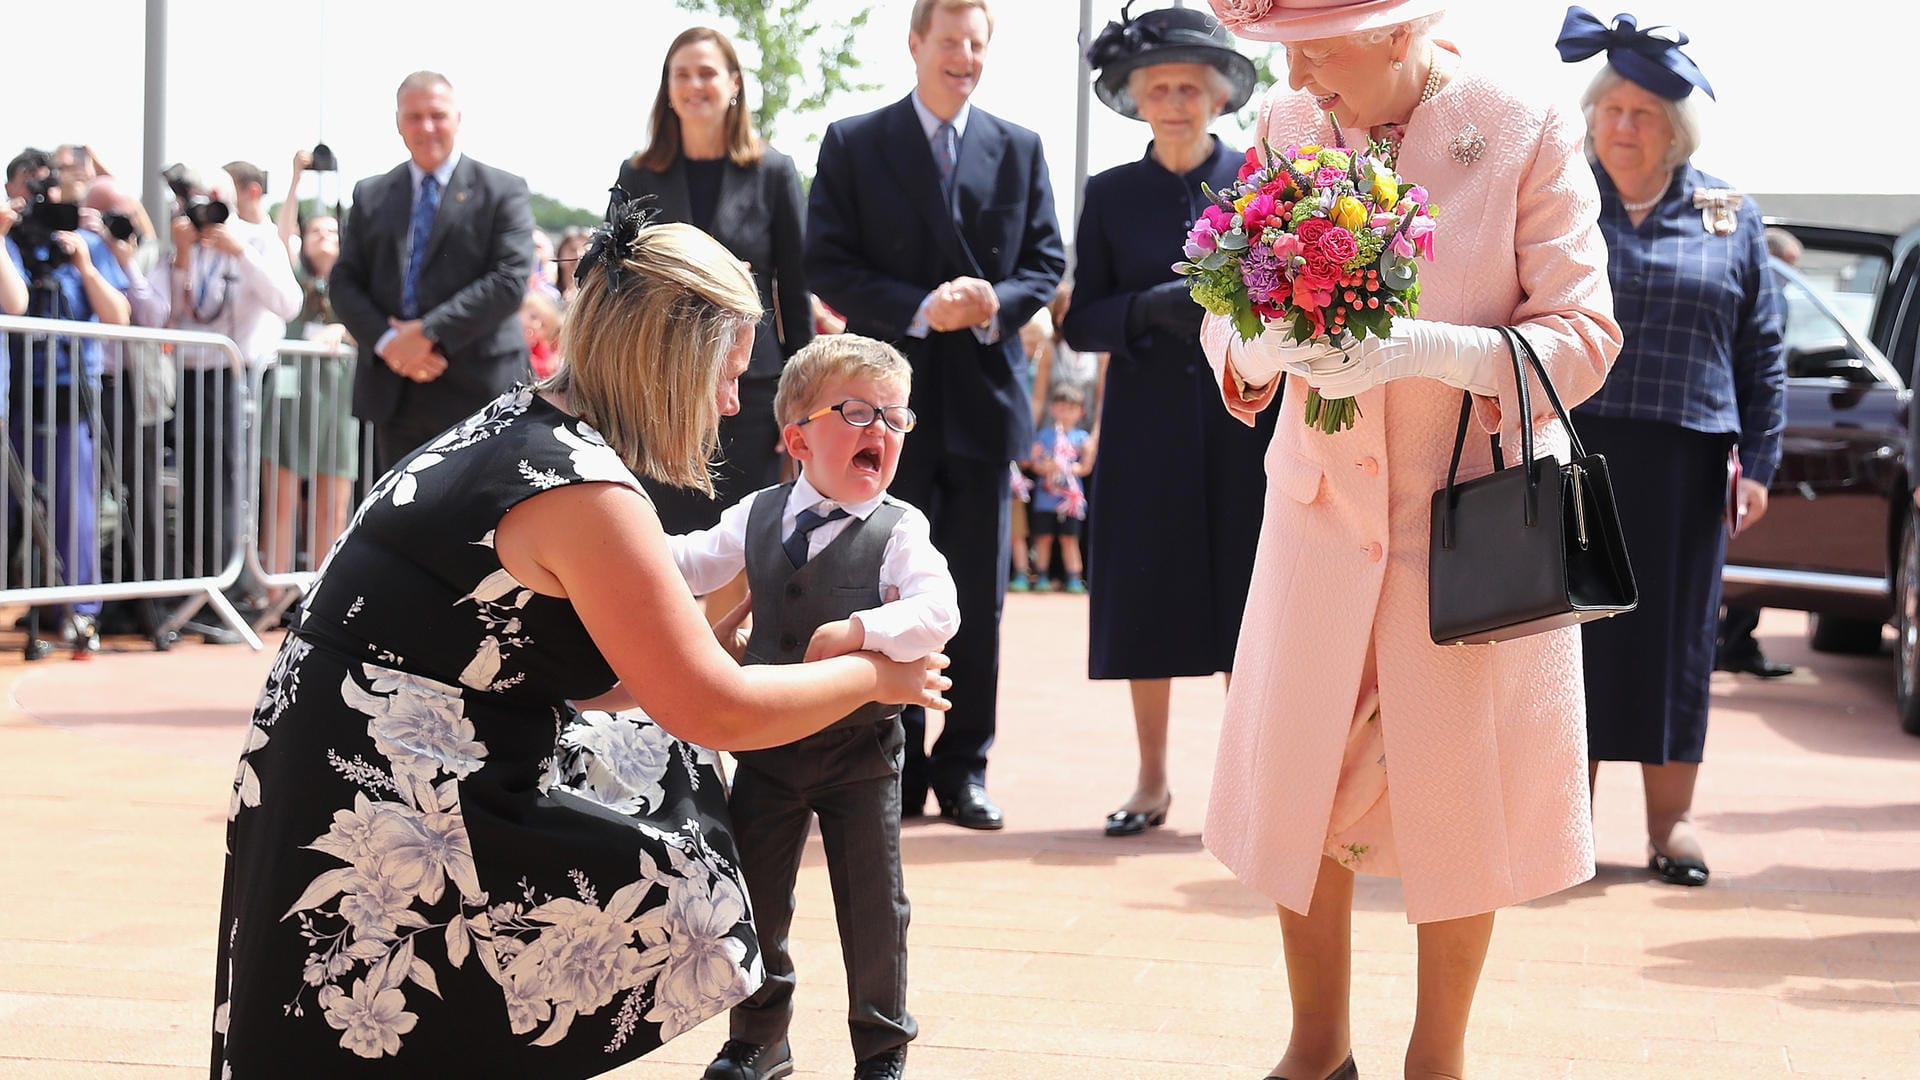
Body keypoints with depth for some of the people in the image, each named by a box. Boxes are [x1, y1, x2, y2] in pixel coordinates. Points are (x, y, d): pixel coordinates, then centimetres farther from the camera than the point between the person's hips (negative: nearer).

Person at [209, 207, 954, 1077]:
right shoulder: (585, 492, -19)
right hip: (377, 834, -9)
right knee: (688, 900, -5)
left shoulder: (516, 423, 8)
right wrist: (870, 676, 1)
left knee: (650, 764, 18)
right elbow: (714, 712, -14)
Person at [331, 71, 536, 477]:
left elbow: (510, 279, -9)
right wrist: (386, 341, -9)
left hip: (474, 388, -4)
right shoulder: (370, 195, 14)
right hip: (392, 393, 4)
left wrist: (430, 333, -16)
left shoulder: (502, 191, 2)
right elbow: (344, 282, 10)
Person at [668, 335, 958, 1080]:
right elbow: (689, 563, 10)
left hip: (860, 747, -3)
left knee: (872, 906, 5)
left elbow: (937, 612, -24)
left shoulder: (899, 530, -11)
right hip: (767, 741, 3)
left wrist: (858, 630, -36)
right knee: (753, 895, 11)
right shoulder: (757, 517, 2)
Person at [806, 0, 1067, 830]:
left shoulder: (1020, 150, 10)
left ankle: (963, 770, 14)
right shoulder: (851, 144, 3)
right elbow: (828, 266, -3)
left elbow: (1046, 263, 9)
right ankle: (894, 773, 13)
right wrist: (920, 309, -16)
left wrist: (997, 303, -13)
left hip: (985, 399, 2)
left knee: (978, 601, 5)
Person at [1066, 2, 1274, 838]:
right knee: (1145, 605, 4)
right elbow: (1081, 323, 4)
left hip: (1245, 423, -1)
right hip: (1146, 430, 1)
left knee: (1245, 603, 0)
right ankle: (1151, 781, 16)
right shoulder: (1111, 195, 7)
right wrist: (1148, 309, -14)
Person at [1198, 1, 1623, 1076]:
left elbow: (1584, 333, -12)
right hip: (1325, 506, 3)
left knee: (1459, 794, 5)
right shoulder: (1288, 127, 0)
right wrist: (1262, 344, -21)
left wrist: (1424, 350, -26)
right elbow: (1226, 316, 4)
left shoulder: (1528, 134, -11)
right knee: (1297, 784, 5)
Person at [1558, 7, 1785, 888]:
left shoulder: (1730, 218, 9)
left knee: (1675, 637, 5)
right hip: (1568, 454, -1)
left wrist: (1759, 462, 1)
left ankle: (1671, 822, 14)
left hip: (1683, 465, 1)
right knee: (1571, 627, 1)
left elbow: (1763, 353, 9)